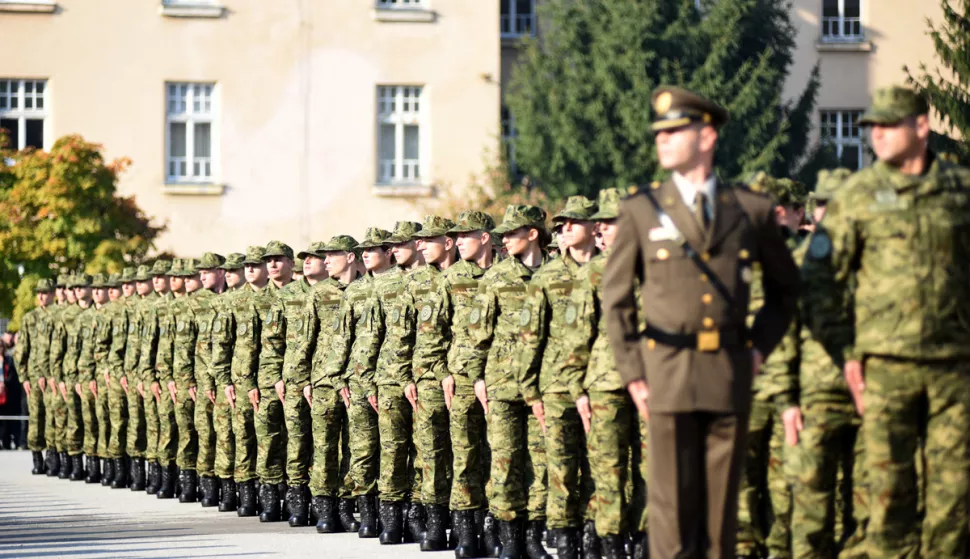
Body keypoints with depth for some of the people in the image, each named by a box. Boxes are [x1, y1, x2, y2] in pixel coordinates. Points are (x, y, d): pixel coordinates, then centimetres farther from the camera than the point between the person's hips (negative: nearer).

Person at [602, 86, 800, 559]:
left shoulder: (752, 211, 8)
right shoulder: (640, 210, 5)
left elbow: (785, 285, 21)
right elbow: (616, 298, 7)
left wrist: (760, 344, 10)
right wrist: (632, 373, 0)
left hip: (730, 374, 1)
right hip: (667, 373, -1)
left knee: (721, 495, 4)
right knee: (672, 497, -3)